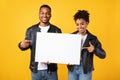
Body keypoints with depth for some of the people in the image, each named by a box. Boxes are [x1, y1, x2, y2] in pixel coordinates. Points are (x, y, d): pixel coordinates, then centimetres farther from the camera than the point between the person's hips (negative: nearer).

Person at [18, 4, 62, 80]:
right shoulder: (31, 30, 3)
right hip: (36, 70, 1)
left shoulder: (56, 30, 1)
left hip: (51, 70, -1)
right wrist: (22, 45, -16)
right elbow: (26, 45, 8)